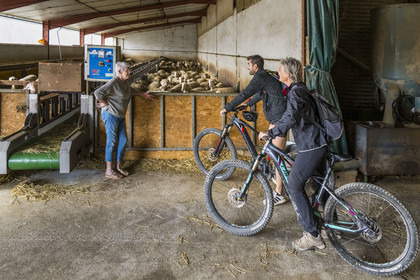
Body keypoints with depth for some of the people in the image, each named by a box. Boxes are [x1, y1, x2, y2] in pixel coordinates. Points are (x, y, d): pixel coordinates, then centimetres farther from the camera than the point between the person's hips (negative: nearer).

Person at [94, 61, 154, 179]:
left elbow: (131, 90, 34)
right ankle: (109, 170, 6)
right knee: (111, 141, -3)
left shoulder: (126, 83, 10)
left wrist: (142, 94, 25)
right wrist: (105, 104, -13)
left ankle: (118, 166, 22)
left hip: (120, 116, 8)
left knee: (123, 140, 9)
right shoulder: (113, 82, -17)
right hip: (110, 115, -8)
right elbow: (98, 92, -22)